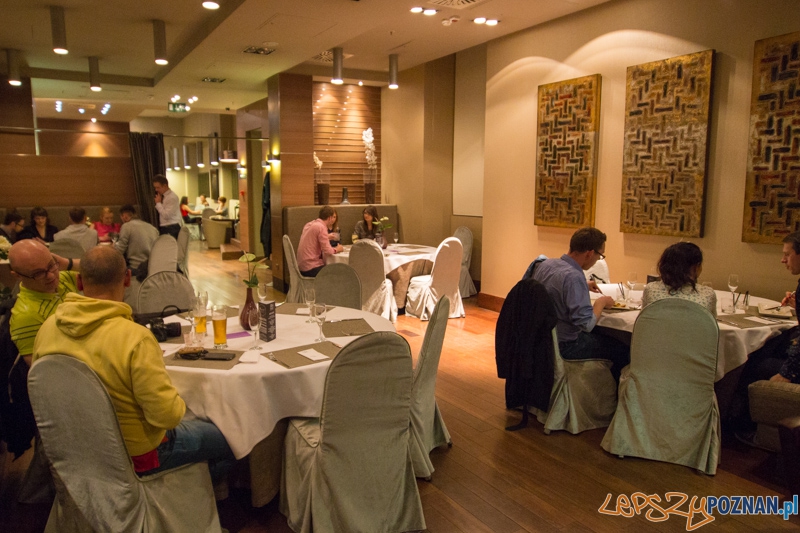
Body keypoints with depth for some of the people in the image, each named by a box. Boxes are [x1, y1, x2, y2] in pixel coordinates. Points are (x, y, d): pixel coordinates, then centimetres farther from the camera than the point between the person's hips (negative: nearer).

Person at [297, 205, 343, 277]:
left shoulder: (309, 224, 12)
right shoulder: (321, 227, -14)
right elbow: (327, 251, -18)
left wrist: (327, 237, 27)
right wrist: (336, 249, 0)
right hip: (311, 269, -9)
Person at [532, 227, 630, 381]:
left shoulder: (545, 264, -2)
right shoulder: (574, 277, -28)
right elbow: (586, 324, -28)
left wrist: (584, 286, 17)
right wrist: (601, 302, -11)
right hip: (563, 345, -9)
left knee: (603, 334, 28)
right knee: (623, 351, 4)